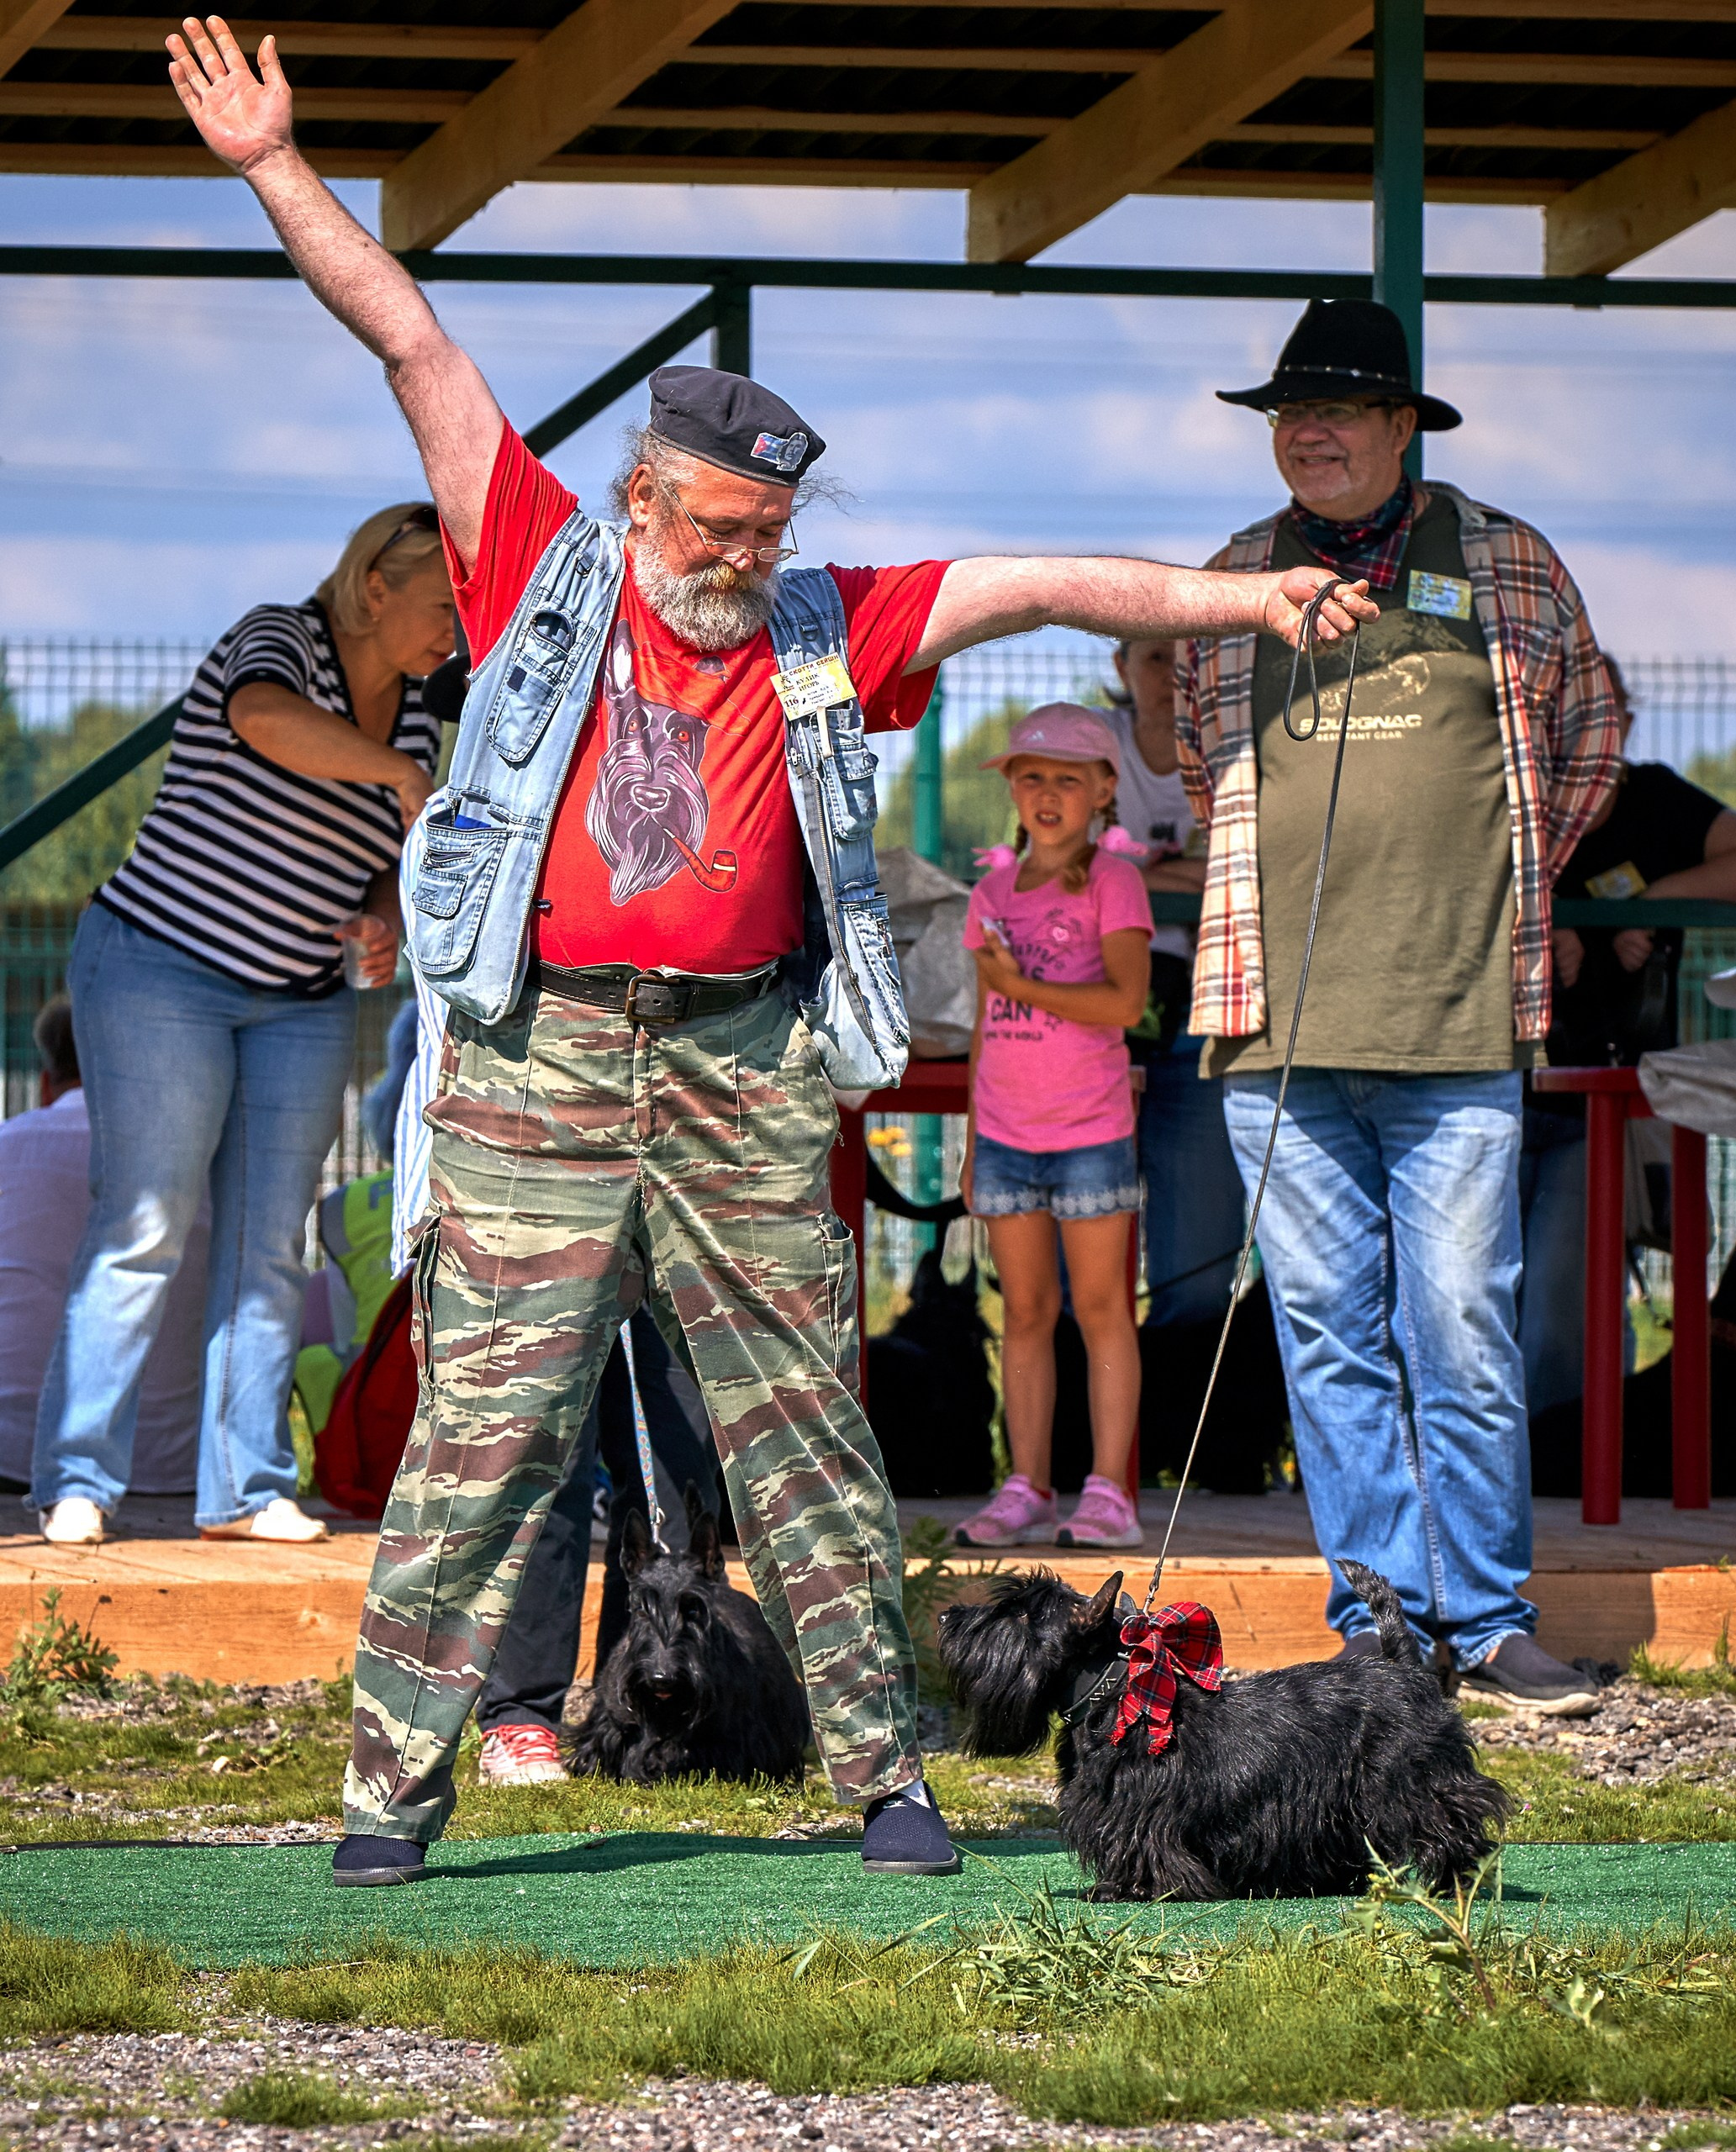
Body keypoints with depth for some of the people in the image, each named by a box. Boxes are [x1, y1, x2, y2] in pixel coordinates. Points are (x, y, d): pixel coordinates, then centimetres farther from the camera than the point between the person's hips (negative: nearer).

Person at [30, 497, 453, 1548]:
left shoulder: (415, 717, 9)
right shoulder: (278, 640, -12)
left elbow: (393, 870, 17)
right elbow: (268, 720, -37)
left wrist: (385, 922, -5)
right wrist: (403, 778, -37)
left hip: (303, 1005, 7)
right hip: (162, 969, -7)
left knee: (272, 1243, 2)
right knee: (146, 1230, -11)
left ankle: (245, 1488, 5)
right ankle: (77, 1482, -8)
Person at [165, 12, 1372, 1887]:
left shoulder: (825, 630, 12)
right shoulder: (542, 569, 7)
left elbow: (1039, 589, 11)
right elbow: (411, 345, 5)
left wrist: (1240, 598, 5)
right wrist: (274, 169, 3)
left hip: (747, 1065, 3)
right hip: (545, 1055, -2)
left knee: (803, 1431, 6)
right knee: (488, 1424, -6)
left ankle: (882, 1769, 10)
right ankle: (393, 1780, -2)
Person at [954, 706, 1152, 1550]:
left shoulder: (1113, 882, -5)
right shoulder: (994, 893, 11)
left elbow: (1126, 1001, -17)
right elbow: (987, 1025, 15)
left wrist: (1022, 985, -18)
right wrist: (972, 1146, 14)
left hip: (1090, 1131, -5)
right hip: (1006, 1132, 5)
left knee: (1099, 1307, -1)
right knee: (1024, 1312, 6)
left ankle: (1107, 1494, 0)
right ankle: (1025, 1491, 8)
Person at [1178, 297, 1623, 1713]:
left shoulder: (1509, 568, 7)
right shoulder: (1227, 586, 12)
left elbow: (1587, 742, 20)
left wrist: (1504, 889, 13)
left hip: (1460, 1021, -2)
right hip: (1280, 1019, 2)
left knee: (1466, 1337, -4)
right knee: (1330, 1334, 2)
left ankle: (1489, 1621, 4)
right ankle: (1378, 1621, 8)